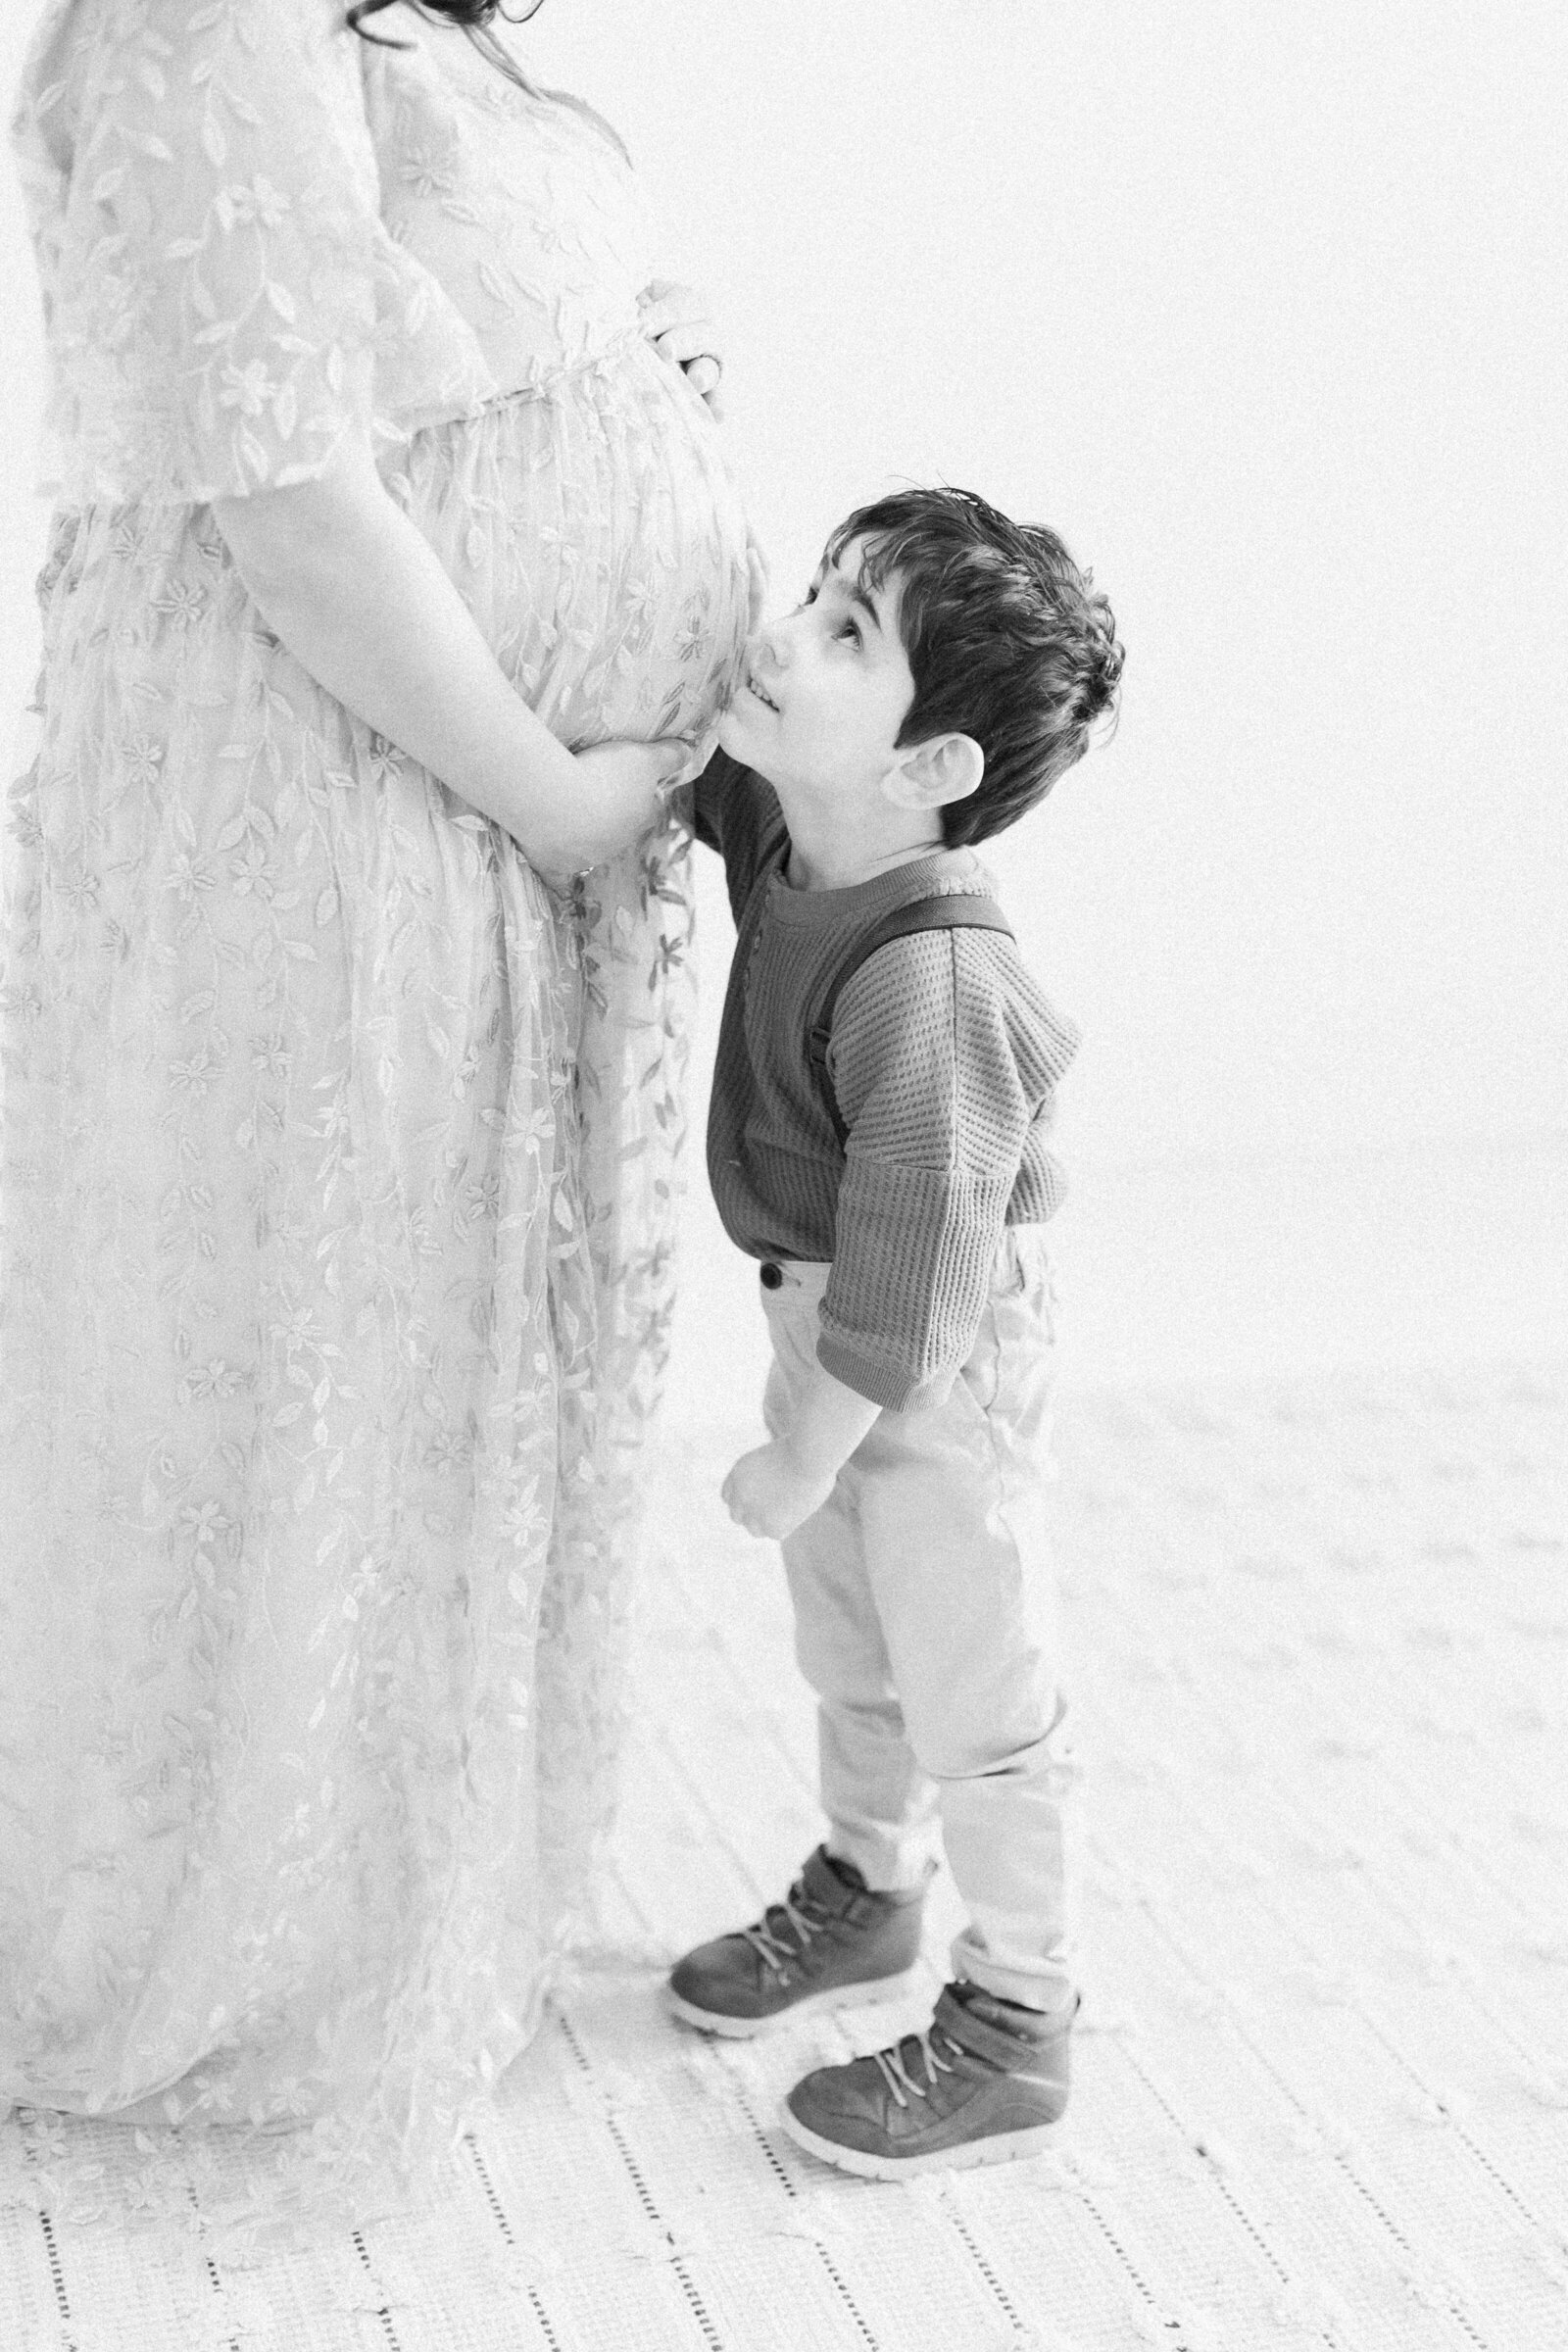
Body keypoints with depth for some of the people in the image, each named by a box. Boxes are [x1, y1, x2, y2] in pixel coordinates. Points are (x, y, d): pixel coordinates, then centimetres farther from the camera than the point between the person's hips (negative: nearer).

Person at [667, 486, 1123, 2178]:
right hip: (825, 1317, 9)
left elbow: (908, 1287, -29)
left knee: (973, 1697, 9)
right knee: (846, 1648, 26)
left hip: (938, 1368, -9)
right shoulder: (783, 827, -11)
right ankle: (865, 1894, 50)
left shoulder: (927, 988, -35)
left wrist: (797, 1465, -16)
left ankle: (1015, 2029, 28)